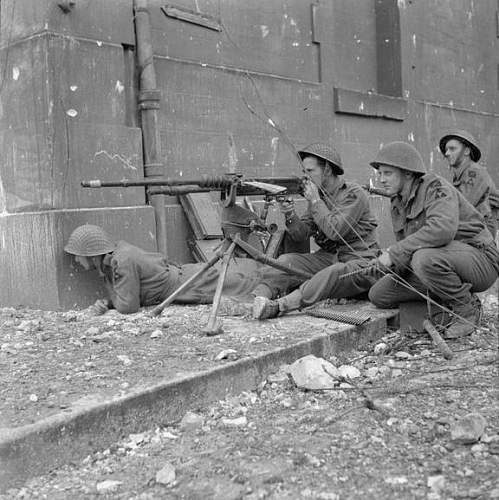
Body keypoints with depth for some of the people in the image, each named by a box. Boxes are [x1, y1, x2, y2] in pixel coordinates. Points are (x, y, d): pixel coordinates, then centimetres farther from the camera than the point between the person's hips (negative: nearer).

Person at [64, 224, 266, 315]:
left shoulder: (122, 260, -30)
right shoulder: (108, 258, -2)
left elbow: (128, 306, -29)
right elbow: (119, 298, 10)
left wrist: (112, 300, -8)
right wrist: (105, 303, -10)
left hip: (193, 284, -7)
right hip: (181, 273, 7)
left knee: (246, 279, 10)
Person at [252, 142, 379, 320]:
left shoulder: (354, 195, -10)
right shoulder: (317, 194, 10)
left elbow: (335, 231, -22)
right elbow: (301, 235, 3)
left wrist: (315, 201, -14)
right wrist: (290, 216, -17)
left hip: (359, 262, -7)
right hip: (327, 258, 7)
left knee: (334, 273, -36)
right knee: (287, 260, -12)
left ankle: (277, 306, -51)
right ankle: (260, 297, -33)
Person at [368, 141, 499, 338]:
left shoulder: (436, 187, -16)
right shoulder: (398, 205, 9)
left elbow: (443, 229, -36)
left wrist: (395, 252, -30)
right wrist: (396, 264, -10)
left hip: (478, 259, -8)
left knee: (425, 258, -38)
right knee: (378, 295, -1)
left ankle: (466, 308, -12)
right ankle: (449, 302, 8)